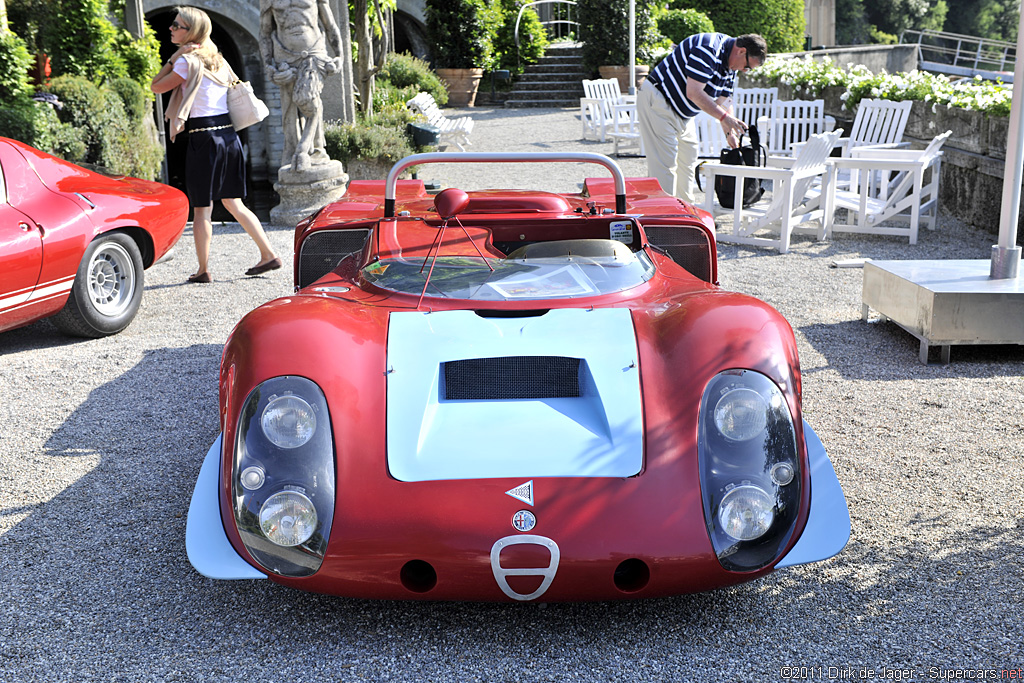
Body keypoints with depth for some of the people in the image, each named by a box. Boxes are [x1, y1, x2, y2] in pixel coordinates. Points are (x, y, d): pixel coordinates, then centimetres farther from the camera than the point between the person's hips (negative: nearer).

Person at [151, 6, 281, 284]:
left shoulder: (188, 61, -9)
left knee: (202, 210, 2)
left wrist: (173, 57, -3)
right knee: (233, 204, 16)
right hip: (229, 135, 8)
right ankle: (269, 255, 14)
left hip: (204, 138, -7)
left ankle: (203, 270, 8)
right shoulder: (215, 58, 13)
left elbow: (156, 87, -1)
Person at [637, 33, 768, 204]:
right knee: (665, 164, -14)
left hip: (683, 114, 11)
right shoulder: (708, 49, -26)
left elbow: (723, 100, 14)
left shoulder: (731, 67, 6)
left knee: (687, 163, 13)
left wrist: (730, 131, 4)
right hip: (657, 100, -11)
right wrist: (725, 117, -27)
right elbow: (694, 93, -30)